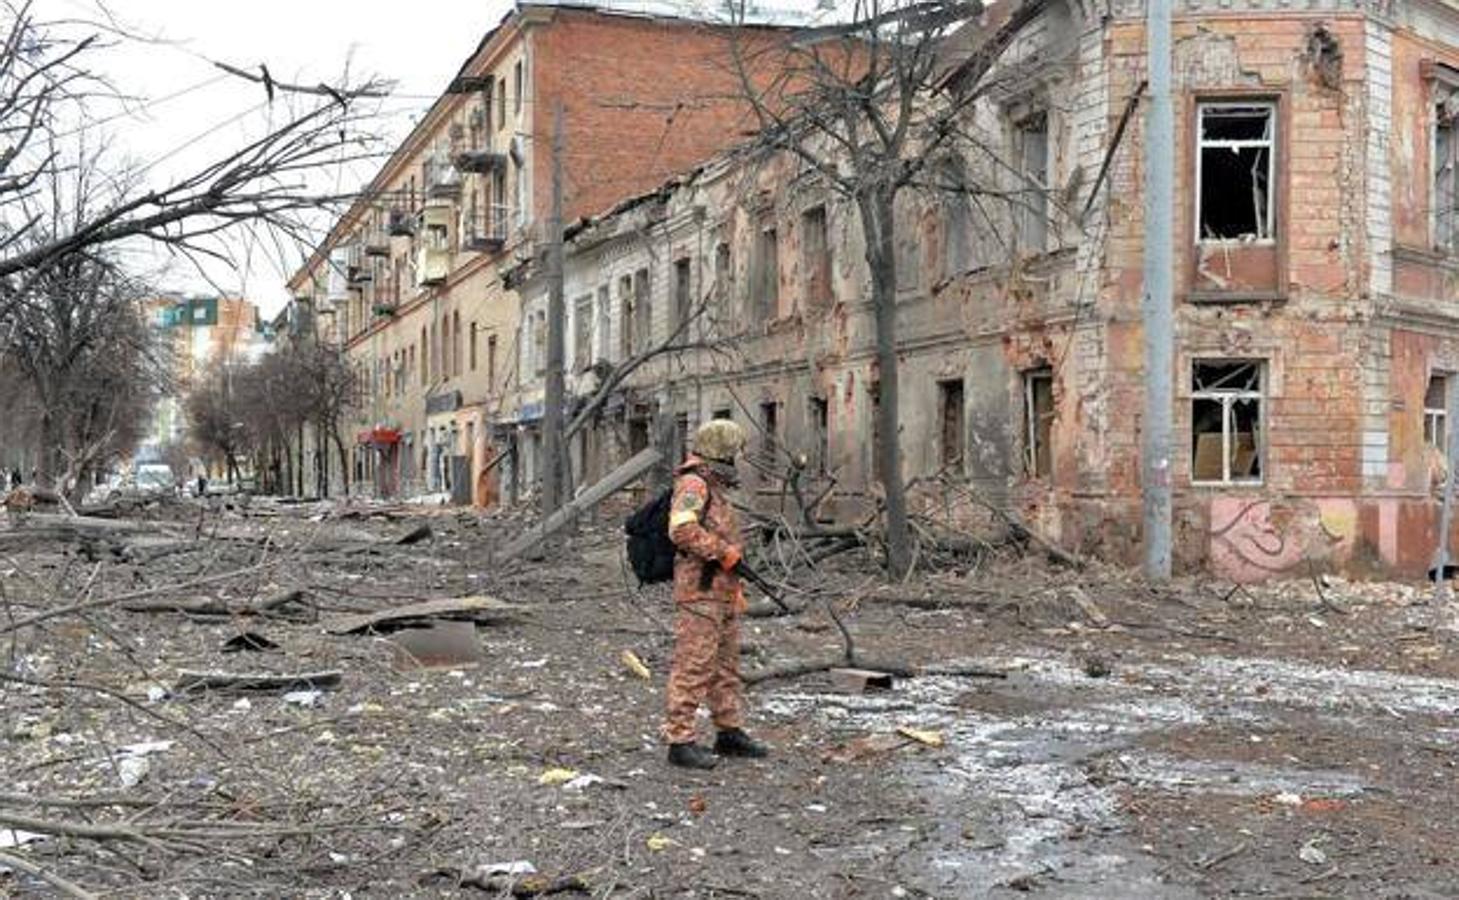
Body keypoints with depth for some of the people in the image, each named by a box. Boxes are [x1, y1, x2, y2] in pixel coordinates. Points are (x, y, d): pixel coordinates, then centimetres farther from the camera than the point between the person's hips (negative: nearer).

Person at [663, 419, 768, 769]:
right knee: (693, 668, -8)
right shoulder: (693, 485, -12)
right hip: (699, 593, -10)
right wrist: (723, 551, -21)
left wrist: (735, 588, 24)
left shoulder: (715, 488, 20)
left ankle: (730, 732, 26)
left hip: (722, 594, 10)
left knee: (726, 666, 16)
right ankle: (680, 741, -4)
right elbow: (682, 530, -28)